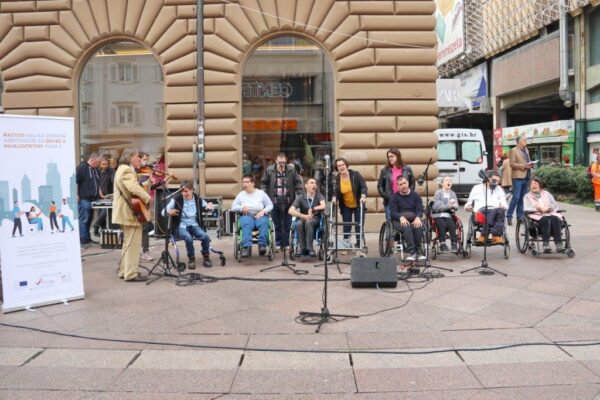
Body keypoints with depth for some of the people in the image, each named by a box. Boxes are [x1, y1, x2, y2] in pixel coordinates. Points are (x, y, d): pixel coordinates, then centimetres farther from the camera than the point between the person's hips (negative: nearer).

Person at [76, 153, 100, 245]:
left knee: (89, 220, 11)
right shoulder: (82, 167, -8)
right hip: (84, 199, -8)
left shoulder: (95, 170, 17)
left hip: (92, 199, 8)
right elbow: (75, 181, -12)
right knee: (83, 219, -7)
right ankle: (83, 239, -4)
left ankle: (87, 238, 17)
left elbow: (98, 183, 27)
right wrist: (76, 195, -15)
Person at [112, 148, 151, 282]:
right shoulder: (127, 170, -16)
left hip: (126, 212, 11)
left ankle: (124, 271, 25)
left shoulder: (123, 169, 19)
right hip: (131, 212, -11)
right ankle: (131, 274, -3)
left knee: (128, 243, 18)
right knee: (133, 244, -6)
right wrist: (147, 198, -22)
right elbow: (134, 187, -32)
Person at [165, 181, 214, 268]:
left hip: (194, 225, 2)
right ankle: (191, 259, -10)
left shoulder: (198, 200, 3)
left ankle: (206, 257, -3)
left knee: (205, 236, -27)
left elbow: (208, 207, 12)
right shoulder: (176, 199, -6)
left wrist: (209, 206, -13)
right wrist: (169, 212, -31)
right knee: (188, 238, -34)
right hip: (181, 226, -2)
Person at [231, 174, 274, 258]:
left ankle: (262, 245, -40)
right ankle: (247, 246, -49)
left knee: (263, 222, -36)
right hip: (246, 216, 0)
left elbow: (270, 205, 8)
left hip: (260, 216, 0)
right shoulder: (241, 194, 15)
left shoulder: (261, 193, 11)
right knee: (247, 224, -36)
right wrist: (241, 208, -9)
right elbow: (233, 207, 11)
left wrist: (263, 211, -12)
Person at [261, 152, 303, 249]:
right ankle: (278, 243, 16)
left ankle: (286, 243, 16)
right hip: (275, 201, 0)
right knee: (277, 224, 7)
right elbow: (264, 184, 6)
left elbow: (298, 183, 3)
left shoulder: (292, 170, -1)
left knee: (287, 224, 6)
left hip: (288, 201, 0)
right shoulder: (269, 170, 0)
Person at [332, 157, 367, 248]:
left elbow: (363, 186, -16)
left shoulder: (355, 175, -14)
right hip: (345, 206, 2)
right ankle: (346, 245, 18)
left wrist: (363, 196, -32)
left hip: (358, 205, -2)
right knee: (346, 226, 4)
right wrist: (334, 198, -26)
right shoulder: (336, 179, -7)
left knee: (359, 226, -1)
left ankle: (359, 246, 7)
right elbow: (335, 191, -5)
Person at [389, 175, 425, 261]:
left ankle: (417, 251, -25)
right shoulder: (394, 197, 6)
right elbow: (393, 212, -6)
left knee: (418, 227, -34)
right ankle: (412, 252, -38)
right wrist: (401, 217, -28)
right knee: (407, 227, -36)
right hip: (399, 220, -1)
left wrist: (418, 217, -24)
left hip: (414, 220, 2)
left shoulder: (415, 195, 11)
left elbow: (420, 209, 0)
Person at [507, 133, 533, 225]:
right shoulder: (513, 150, -4)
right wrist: (524, 166, -18)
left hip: (526, 177, 7)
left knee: (522, 197, 8)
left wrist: (530, 165, 3)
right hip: (518, 177, -7)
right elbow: (512, 164, -11)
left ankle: (520, 216, 13)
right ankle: (509, 216, -4)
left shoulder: (526, 150, 19)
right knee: (516, 197, -10)